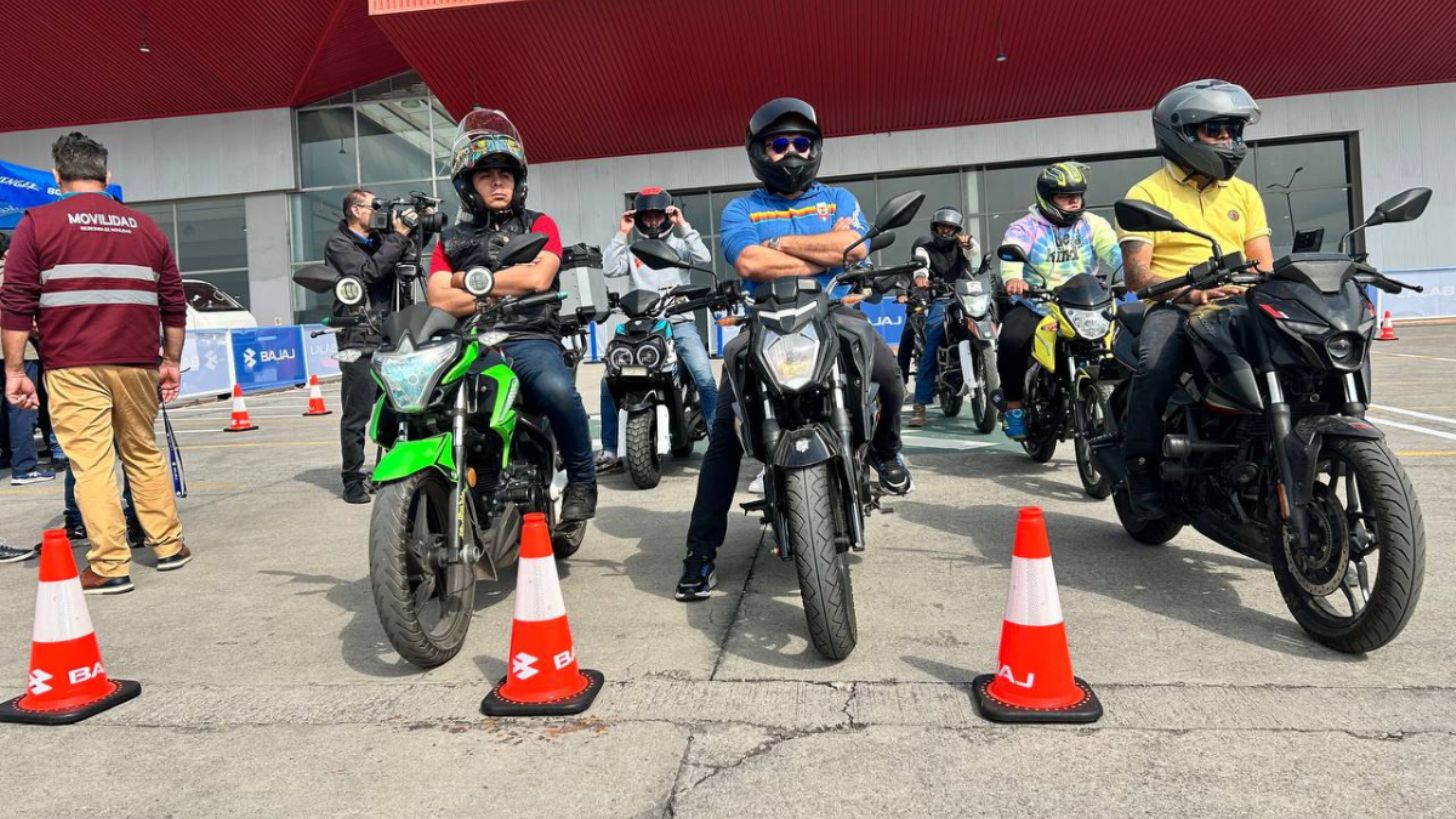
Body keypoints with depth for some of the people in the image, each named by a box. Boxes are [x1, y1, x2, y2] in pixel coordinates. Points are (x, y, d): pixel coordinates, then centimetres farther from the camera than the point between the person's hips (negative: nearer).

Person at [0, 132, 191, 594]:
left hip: (73, 365, -3)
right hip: (137, 363, 4)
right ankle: (168, 546, 19)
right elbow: (174, 303, 12)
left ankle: (110, 567, -1)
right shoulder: (144, 226, 12)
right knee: (144, 454, 15)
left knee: (91, 463, -1)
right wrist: (171, 362, 18)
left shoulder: (38, 223, 1)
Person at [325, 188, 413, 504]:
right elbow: (370, 272, -16)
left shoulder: (379, 240, 19)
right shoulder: (338, 244, -1)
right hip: (360, 341, -6)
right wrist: (398, 236, -13)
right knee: (357, 415, -4)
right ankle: (352, 481, 3)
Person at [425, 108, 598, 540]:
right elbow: (439, 300, 4)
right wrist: (507, 289, -4)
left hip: (529, 339, -2)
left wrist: (466, 280, 3)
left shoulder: (540, 225, 16)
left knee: (557, 390, -36)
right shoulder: (450, 239, 22)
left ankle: (582, 481, -13)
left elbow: (538, 277, -5)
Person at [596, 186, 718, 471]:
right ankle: (609, 451, -1)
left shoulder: (679, 244, 14)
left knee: (705, 379, -20)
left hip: (679, 322, -1)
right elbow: (609, 270, -3)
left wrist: (684, 227, -5)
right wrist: (621, 235, -1)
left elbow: (704, 259, -6)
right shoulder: (631, 248, 15)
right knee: (610, 381, -10)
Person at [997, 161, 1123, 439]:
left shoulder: (1093, 224, 8)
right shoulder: (1026, 227, -1)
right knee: (1012, 340, -31)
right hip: (1034, 306, -3)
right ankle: (1013, 405, -9)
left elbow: (1115, 252, -9)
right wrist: (1012, 278, -46)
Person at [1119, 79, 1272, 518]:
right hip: (1173, 306, -4)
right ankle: (1142, 467, -21)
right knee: (1155, 365, -36)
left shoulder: (1244, 193, 20)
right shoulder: (1147, 193, 4)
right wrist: (1187, 290, -24)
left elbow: (1263, 262, 12)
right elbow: (1137, 273, -6)